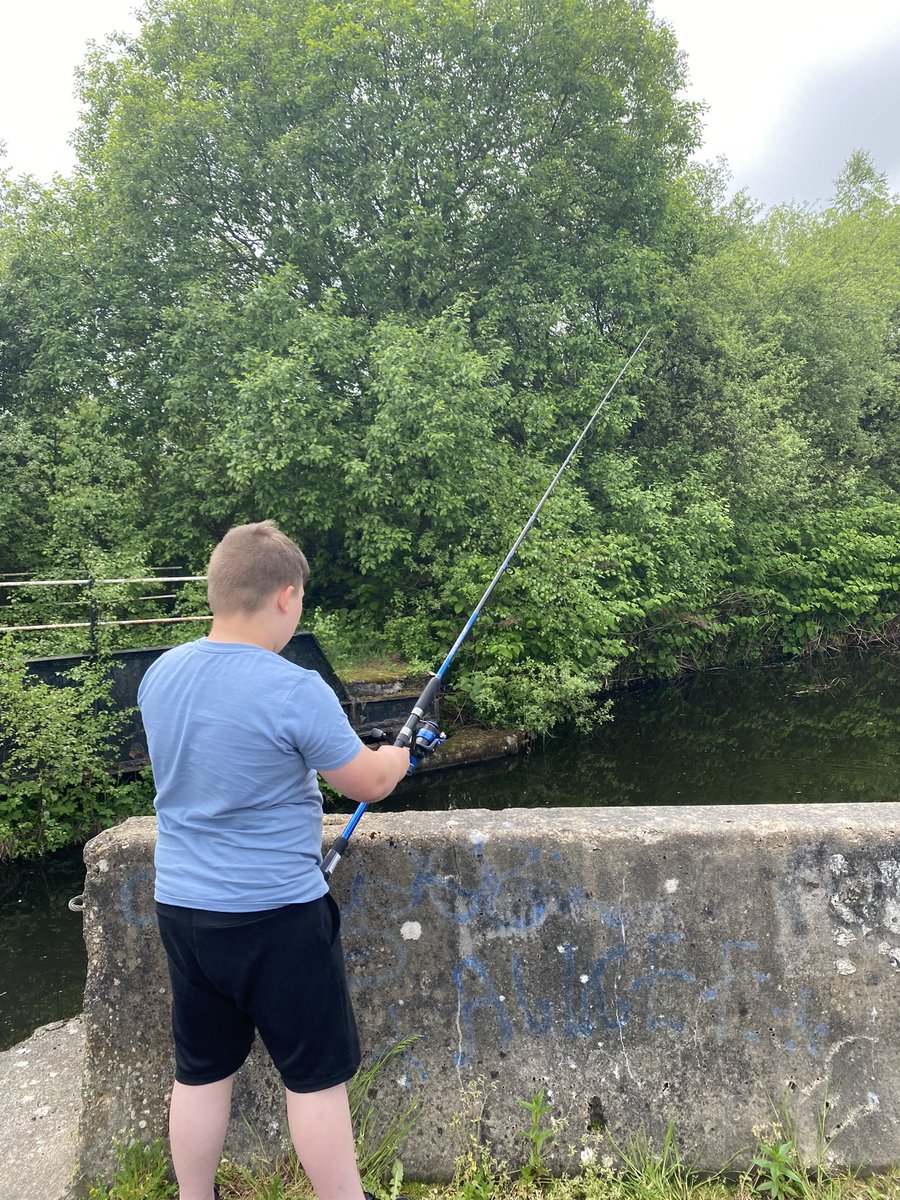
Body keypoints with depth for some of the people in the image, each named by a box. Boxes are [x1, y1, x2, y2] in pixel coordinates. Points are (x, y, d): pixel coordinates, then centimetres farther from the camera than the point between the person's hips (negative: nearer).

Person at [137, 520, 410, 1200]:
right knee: (317, 1077, 10)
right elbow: (369, 785, -11)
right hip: (275, 914, -6)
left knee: (201, 1071, 20)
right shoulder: (295, 690, -22)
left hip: (181, 906, 7)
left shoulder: (159, 676, -1)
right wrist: (395, 758, 11)